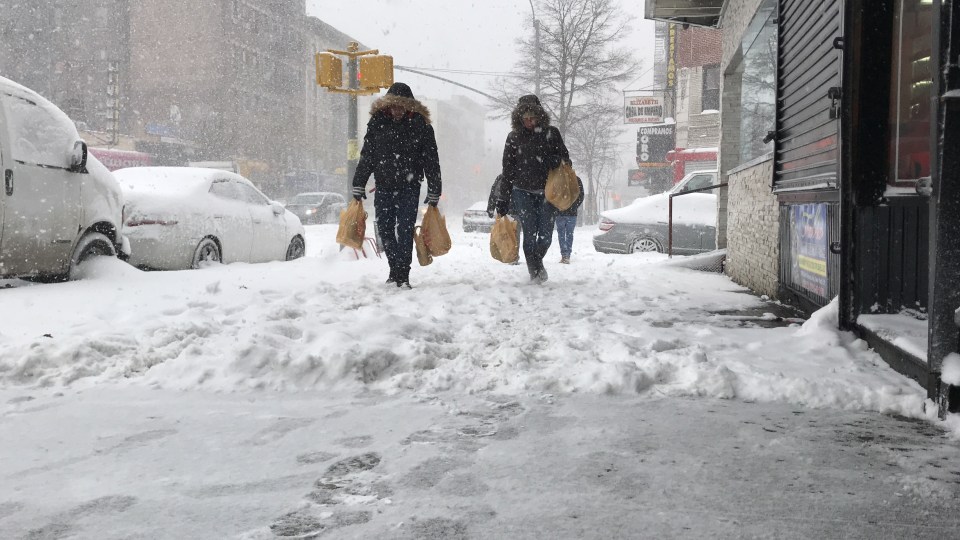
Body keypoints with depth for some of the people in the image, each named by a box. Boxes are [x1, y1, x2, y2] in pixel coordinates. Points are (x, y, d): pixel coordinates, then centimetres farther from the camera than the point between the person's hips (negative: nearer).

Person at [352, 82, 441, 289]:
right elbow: (366, 156, 7)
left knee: (405, 231, -6)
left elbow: (431, 161, -3)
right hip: (383, 187, 3)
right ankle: (395, 270, 22)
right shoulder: (377, 122, 1)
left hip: (409, 188, -3)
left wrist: (434, 192, -5)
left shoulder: (420, 124, -5)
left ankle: (403, 276, 0)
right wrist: (358, 185, 5)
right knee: (385, 230, 7)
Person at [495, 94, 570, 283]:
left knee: (545, 235, 0)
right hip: (523, 192, 0)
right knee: (530, 233, -6)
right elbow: (507, 171, 5)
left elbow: (565, 157, 9)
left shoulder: (551, 133, 2)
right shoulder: (514, 138, 3)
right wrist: (503, 200, 3)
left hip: (547, 191, 0)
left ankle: (537, 260, 29)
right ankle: (534, 270, 9)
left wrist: (557, 161, -16)